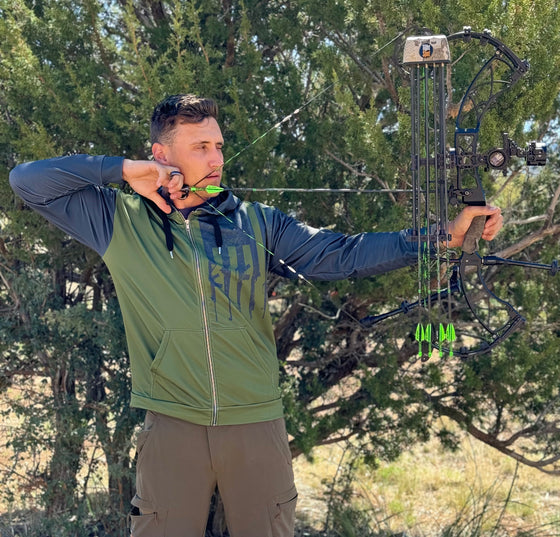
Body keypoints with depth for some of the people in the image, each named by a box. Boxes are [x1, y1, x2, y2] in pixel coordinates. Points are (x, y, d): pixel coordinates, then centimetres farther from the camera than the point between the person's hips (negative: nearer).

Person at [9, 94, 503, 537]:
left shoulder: (257, 224, 8)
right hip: (172, 427, -2)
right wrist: (123, 169, -7)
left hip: (257, 424, 2)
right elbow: (28, 180, 2)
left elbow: (341, 255, 1)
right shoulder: (120, 221, 4)